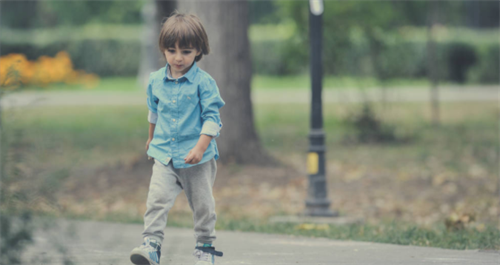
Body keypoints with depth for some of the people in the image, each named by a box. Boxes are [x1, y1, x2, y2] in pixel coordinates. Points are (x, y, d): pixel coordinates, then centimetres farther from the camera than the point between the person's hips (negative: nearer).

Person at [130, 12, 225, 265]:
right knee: (157, 198, -14)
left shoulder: (204, 83, -10)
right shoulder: (156, 81, 4)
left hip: (198, 158, -3)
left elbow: (212, 118, -11)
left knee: (202, 204, 8)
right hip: (164, 154, 3)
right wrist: (152, 137, 36)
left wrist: (200, 147, -22)